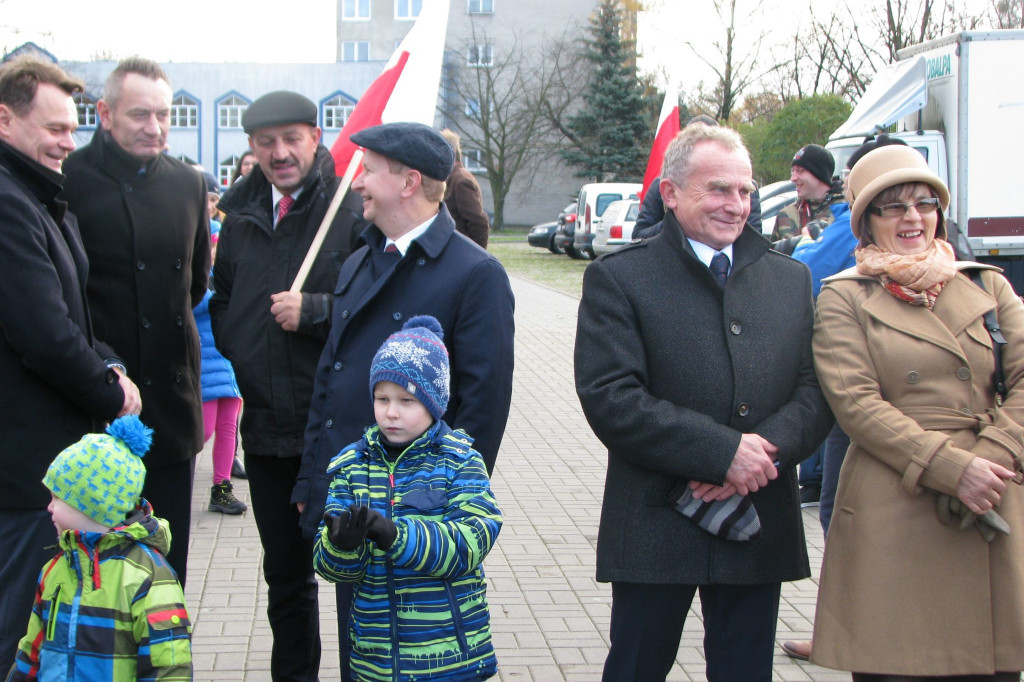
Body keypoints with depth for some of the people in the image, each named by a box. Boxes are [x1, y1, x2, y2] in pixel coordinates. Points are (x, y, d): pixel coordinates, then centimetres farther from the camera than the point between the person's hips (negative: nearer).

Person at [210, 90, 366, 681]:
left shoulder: (355, 209, -10)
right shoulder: (241, 215, 11)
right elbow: (223, 299, 24)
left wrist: (314, 311, -23)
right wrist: (237, 349, 9)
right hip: (269, 427, 6)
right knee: (285, 573, 19)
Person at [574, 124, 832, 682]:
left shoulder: (791, 279, 11)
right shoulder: (617, 278, -5)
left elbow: (816, 389, 5)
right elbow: (609, 399, -15)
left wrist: (768, 447, -15)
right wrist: (724, 451, -20)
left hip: (761, 526, 4)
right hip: (656, 529, -4)